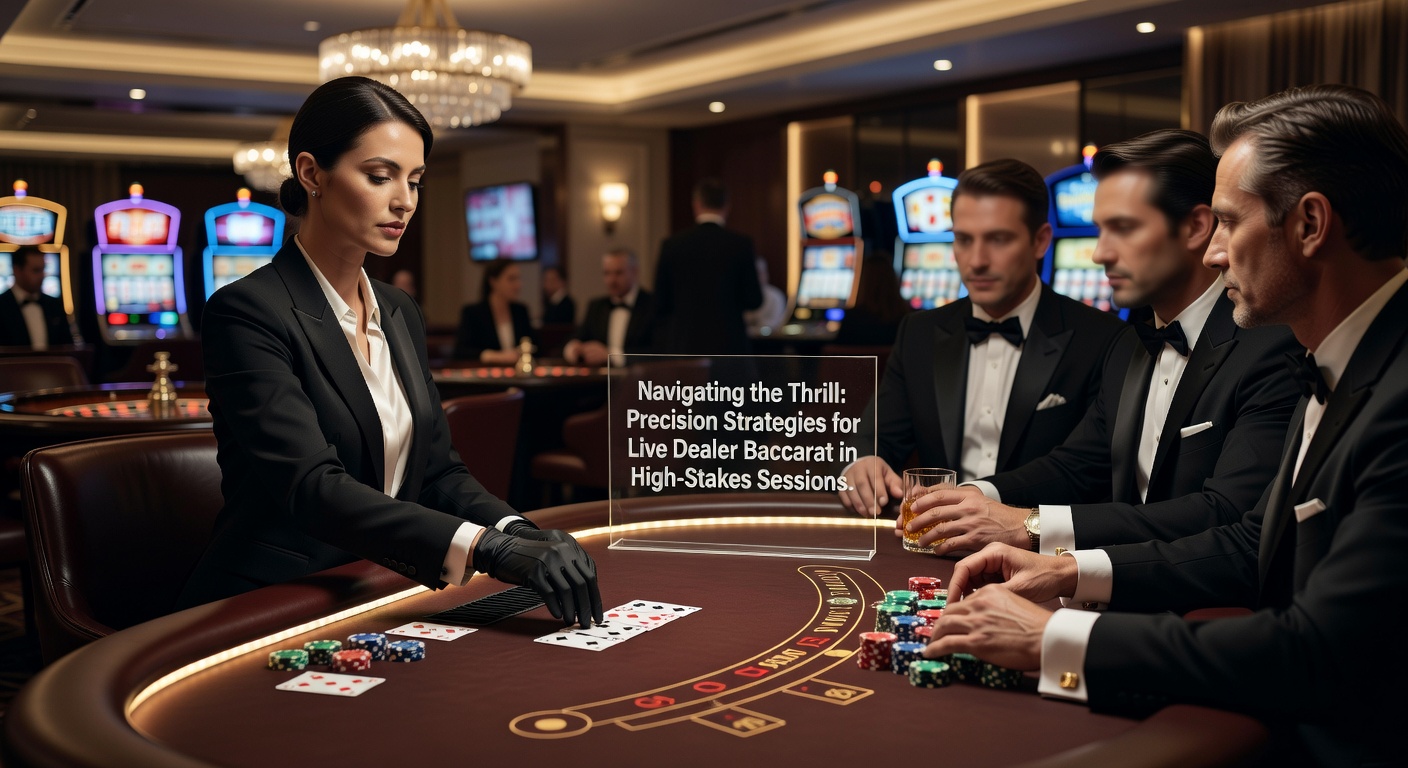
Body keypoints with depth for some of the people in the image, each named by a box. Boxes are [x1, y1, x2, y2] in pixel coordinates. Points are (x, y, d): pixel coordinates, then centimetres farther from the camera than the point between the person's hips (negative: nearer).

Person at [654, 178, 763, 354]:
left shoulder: (671, 245, -1)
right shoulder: (741, 244, -5)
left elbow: (660, 305, 3)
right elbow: (753, 301, -2)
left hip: (682, 346, 1)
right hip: (728, 345, -1)